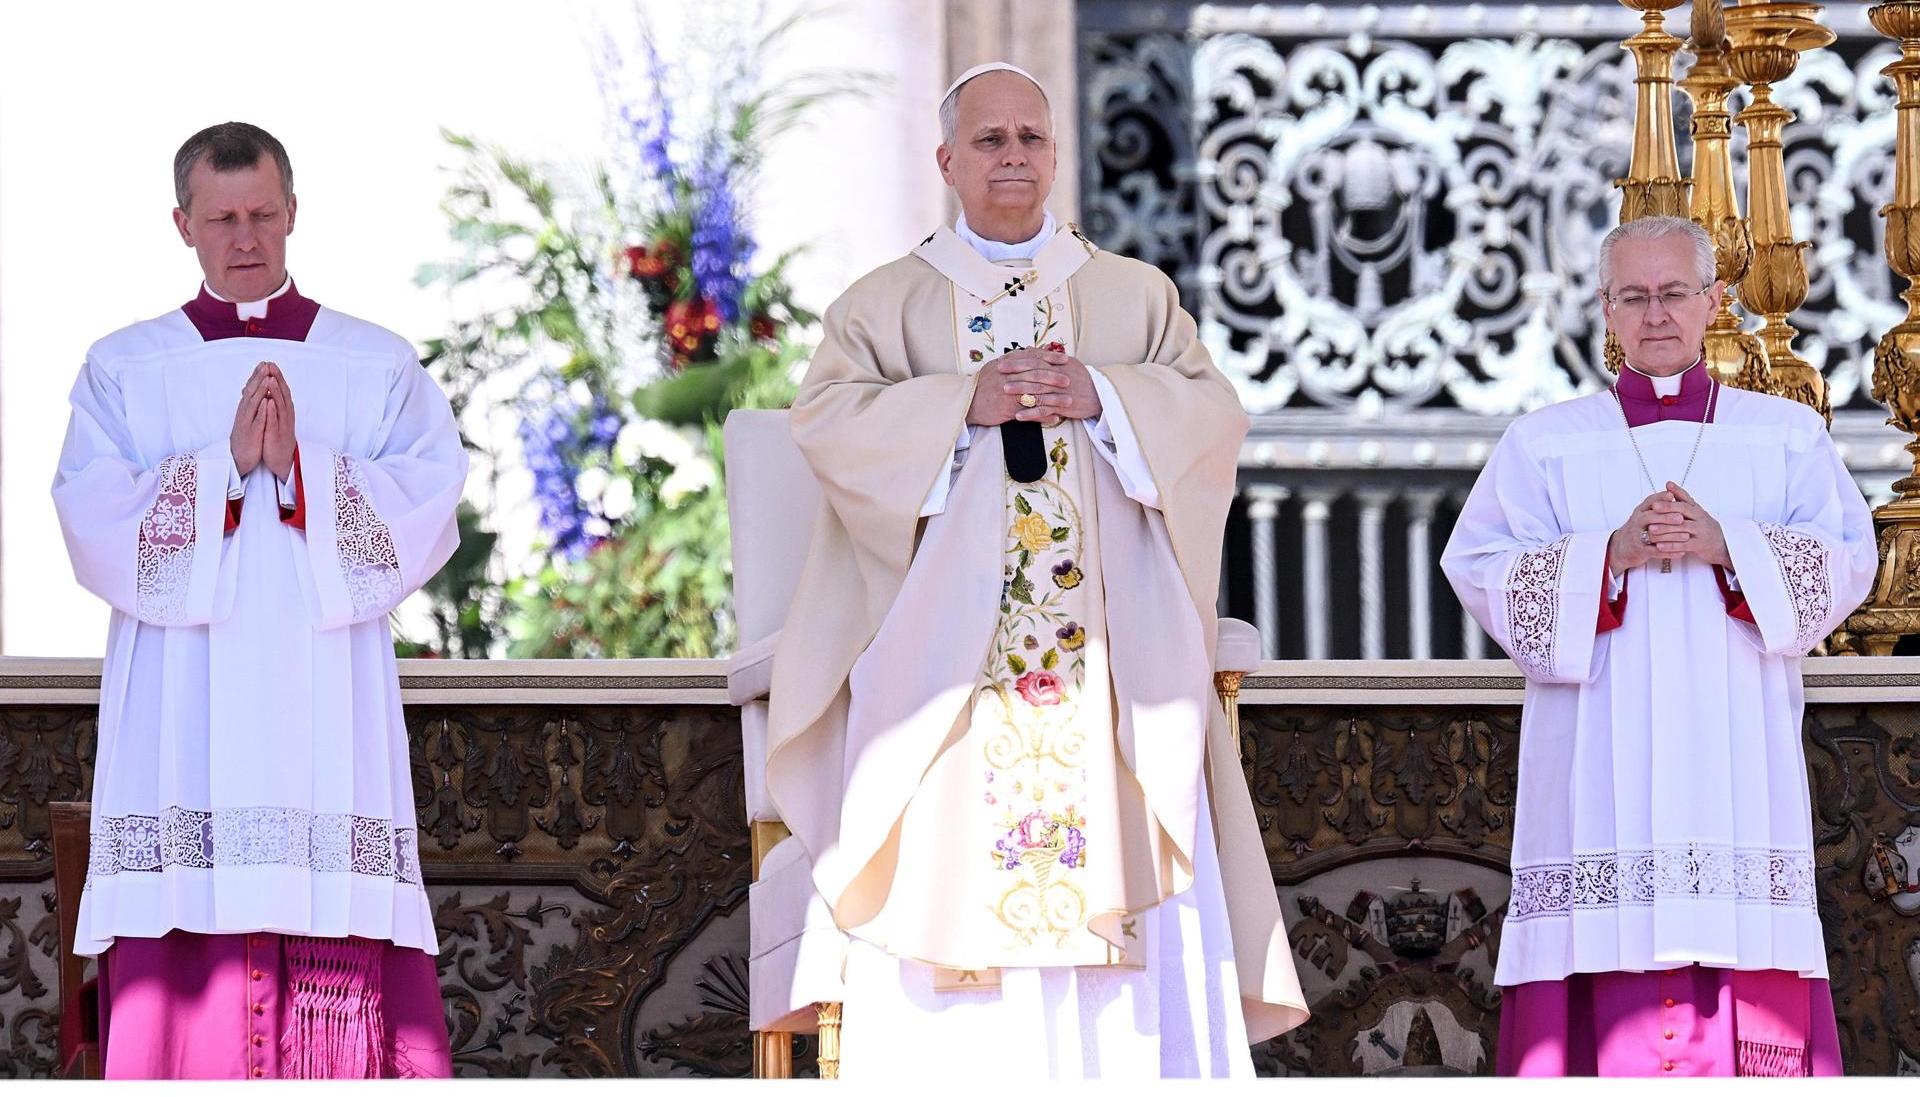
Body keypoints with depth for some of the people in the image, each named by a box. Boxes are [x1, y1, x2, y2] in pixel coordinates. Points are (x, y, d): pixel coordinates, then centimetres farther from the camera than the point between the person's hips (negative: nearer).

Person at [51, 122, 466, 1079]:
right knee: (181, 953, -9)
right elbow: (96, 524, -2)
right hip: (180, 723, 0)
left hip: (328, 707, 0)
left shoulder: (379, 370, 12)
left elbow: (424, 514, -1)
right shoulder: (123, 371, 12)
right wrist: (228, 463, -12)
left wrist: (299, 468, -13)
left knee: (343, 947, -9)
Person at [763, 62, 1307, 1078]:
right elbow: (825, 420, -2)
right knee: (946, 900, -10)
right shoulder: (886, 303, 13)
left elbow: (1213, 412, 6)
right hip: (943, 646, -1)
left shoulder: (1135, 296, 17)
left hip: (1108, 649, 1)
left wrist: (1103, 397, -11)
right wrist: (965, 403, -14)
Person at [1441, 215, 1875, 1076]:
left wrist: (1727, 546, -13)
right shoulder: (1543, 445, 13)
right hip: (1599, 770, 0)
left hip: (1739, 760, 1)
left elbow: (1846, 561, 3)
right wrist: (1610, 554, -12)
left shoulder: (1786, 437, 15)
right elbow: (1480, 571, 2)